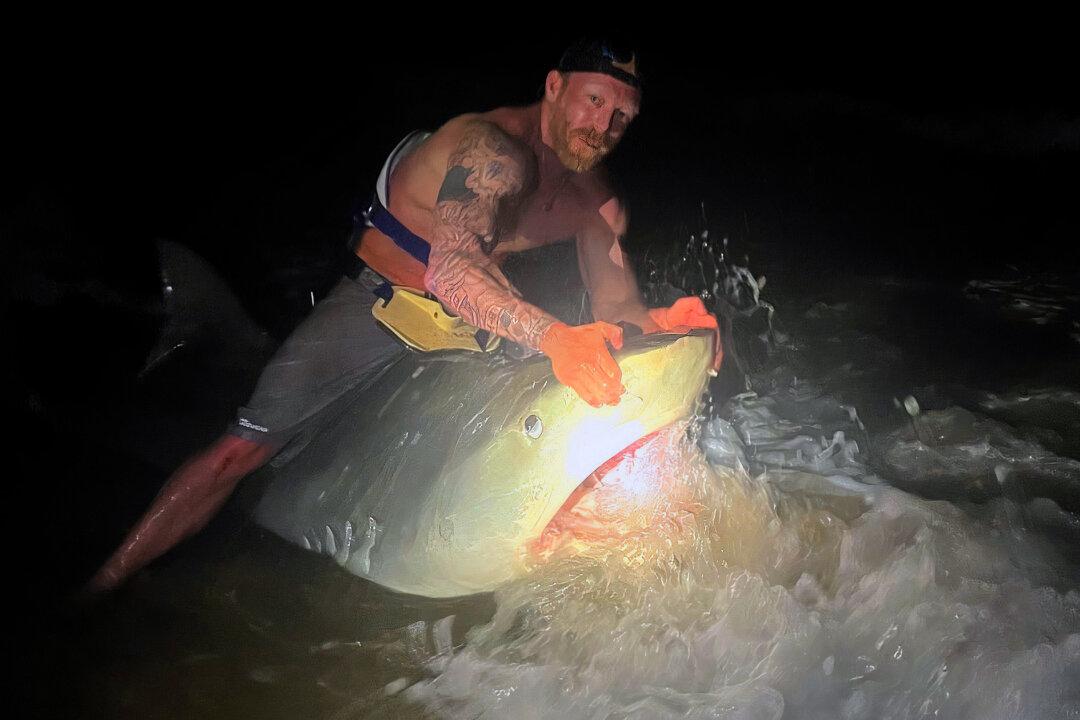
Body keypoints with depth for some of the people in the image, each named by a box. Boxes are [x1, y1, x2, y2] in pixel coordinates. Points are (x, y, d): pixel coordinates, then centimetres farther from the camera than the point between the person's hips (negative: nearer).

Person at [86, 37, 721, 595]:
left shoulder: (600, 202, -2)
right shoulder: (495, 149, -27)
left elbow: (614, 306, -1)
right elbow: (453, 270, -43)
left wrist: (661, 319, -24)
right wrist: (553, 336, -57)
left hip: (477, 317, 8)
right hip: (379, 300, -7)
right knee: (245, 448, -13)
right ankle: (101, 586, -4)